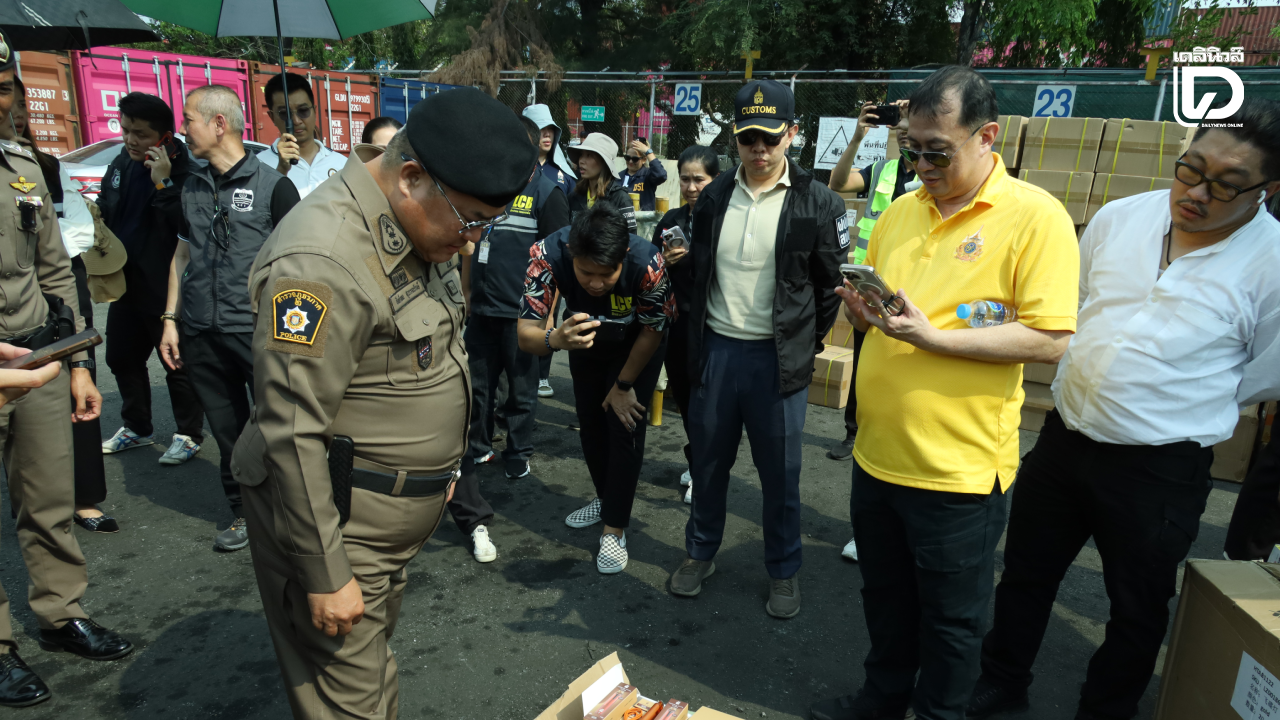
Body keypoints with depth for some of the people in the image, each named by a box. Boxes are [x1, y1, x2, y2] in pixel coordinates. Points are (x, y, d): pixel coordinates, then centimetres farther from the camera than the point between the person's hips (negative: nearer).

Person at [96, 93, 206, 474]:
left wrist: (163, 183, -30)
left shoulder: (181, 169, -14)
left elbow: (185, 224, -26)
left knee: (176, 362, 2)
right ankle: (137, 428, 34)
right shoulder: (120, 165, 8)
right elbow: (106, 213, 20)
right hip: (125, 282, 8)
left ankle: (189, 434, 17)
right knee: (122, 357, 18)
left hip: (166, 285, -8)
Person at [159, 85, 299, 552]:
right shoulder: (192, 188, 13)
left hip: (258, 332, -5)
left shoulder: (272, 185, -3)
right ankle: (243, 513, 26)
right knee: (227, 431, 12)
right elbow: (182, 254, 18)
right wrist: (170, 319, 12)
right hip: (201, 335, 5)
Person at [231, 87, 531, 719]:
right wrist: (325, 574, -18)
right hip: (335, 523, -8)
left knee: (375, 664, 23)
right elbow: (292, 434, -24)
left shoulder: (418, 226, 4)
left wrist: (442, 463, 19)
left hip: (396, 520, 8)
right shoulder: (324, 261, -26)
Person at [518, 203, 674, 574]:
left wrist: (624, 386, -9)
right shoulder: (548, 255, -37)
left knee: (625, 425, -7)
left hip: (636, 344, -3)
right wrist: (557, 339, -60)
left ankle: (615, 529, 8)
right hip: (585, 337, 3)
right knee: (590, 421, 15)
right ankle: (605, 498, 39)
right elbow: (525, 335, -37)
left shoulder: (647, 263, -40)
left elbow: (651, 332, -21)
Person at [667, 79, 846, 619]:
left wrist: (806, 342, 2)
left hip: (777, 357, -3)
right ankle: (700, 552, 36)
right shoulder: (713, 197, 5)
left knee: (780, 472, 9)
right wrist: (698, 330, 12)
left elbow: (833, 283, 0)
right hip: (716, 349, 3)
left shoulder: (817, 203, -6)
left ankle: (784, 571, 30)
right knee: (709, 460, 16)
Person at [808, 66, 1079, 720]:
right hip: (877, 453, 6)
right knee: (884, 595, 24)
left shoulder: (1035, 216, -11)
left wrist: (932, 336, -23)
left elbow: (1050, 340, -17)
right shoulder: (901, 210, 7)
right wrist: (862, 311, -6)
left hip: (959, 466, -6)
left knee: (949, 617, 14)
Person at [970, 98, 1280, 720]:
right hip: (1063, 436, 4)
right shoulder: (1119, 217, -1)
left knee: (1137, 607, 17)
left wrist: (1158, 408, 3)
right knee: (1026, 573, 19)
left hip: (1161, 472, -4)